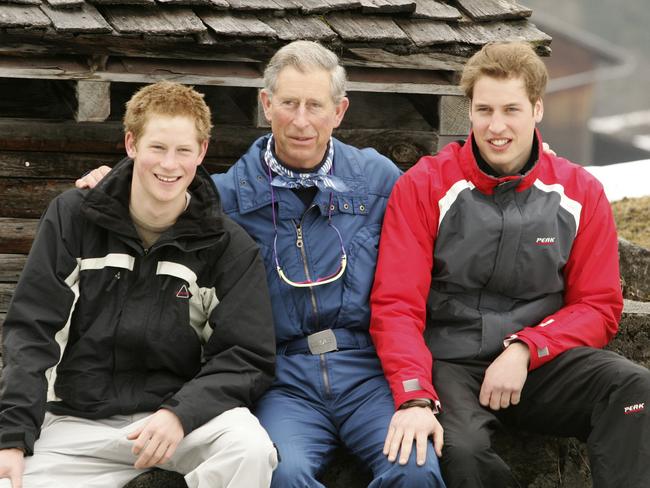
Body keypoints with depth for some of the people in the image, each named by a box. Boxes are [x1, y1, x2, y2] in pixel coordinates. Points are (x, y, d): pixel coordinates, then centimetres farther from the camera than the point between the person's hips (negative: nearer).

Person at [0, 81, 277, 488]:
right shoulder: (72, 218, 3)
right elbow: (33, 332, 0)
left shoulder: (228, 245, 0)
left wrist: (179, 413, -23)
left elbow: (247, 359, -4)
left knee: (250, 448, -31)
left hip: (184, 413, 0)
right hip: (76, 422, 0)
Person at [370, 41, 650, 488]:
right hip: (450, 363, -2)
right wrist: (415, 397, -23)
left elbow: (599, 307, 7)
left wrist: (525, 350, -12)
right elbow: (396, 305, -6)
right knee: (459, 448, -34)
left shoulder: (579, 192, 6)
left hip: (541, 364, 2)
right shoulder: (424, 187, -1)